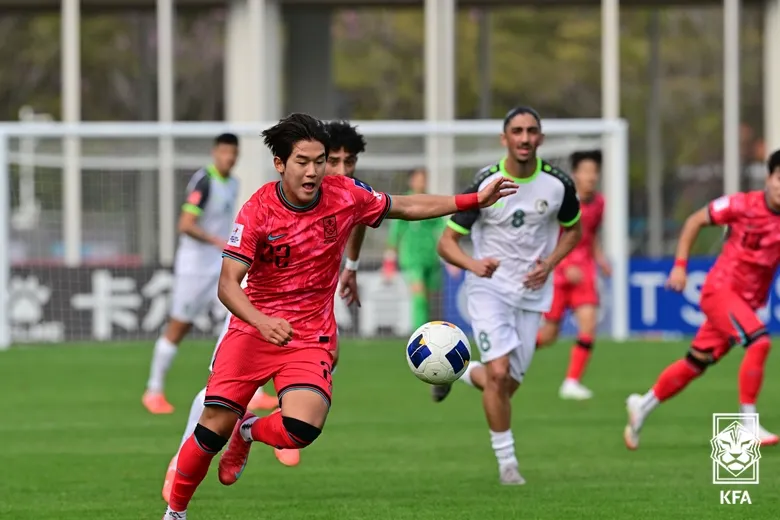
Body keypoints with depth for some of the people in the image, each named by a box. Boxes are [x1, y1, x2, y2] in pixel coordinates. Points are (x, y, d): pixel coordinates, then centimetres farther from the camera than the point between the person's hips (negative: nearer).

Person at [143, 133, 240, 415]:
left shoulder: (232, 184, 10)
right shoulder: (203, 182, -16)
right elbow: (185, 225, -24)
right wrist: (217, 241, -33)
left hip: (221, 266, 7)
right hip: (193, 265, -7)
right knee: (178, 328, 2)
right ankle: (154, 392, 17)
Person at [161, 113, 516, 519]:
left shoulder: (345, 195, -7)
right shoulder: (258, 210, -15)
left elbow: (405, 207, 11)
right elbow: (228, 283, -22)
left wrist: (475, 200, 7)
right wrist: (262, 321, -41)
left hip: (311, 338, 1)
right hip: (253, 329, -1)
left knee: (301, 429, -23)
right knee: (214, 425, -10)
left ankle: (249, 432, 12)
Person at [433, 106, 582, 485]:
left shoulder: (558, 184, -6)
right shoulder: (485, 184, -13)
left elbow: (572, 229, 13)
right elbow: (446, 242, -9)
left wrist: (549, 264, -6)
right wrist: (472, 264, -30)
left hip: (531, 293, 3)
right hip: (489, 287, -3)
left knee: (507, 385, 4)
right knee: (498, 373, -19)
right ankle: (506, 461, -4)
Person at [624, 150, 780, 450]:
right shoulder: (743, 205, -12)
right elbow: (695, 222, -1)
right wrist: (680, 265, -6)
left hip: (749, 301, 5)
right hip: (720, 289, -5)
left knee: (696, 364, 11)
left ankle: (643, 406, 31)